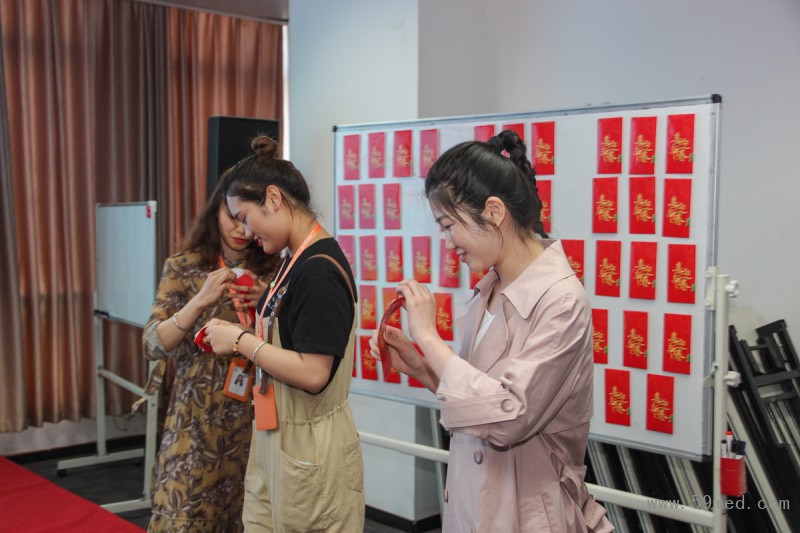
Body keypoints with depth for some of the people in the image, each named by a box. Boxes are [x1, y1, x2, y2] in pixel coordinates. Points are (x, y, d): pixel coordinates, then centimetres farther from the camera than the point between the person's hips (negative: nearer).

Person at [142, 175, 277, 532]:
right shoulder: (183, 266, -1)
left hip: (253, 418, 1)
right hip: (196, 418, -1)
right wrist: (200, 301, -22)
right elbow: (152, 345, -8)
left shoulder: (273, 270, 1)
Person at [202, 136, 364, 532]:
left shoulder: (319, 270, -21)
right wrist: (239, 338, 5)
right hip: (276, 441, 8)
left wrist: (240, 341, -15)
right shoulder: (296, 261, 8)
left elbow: (313, 374, -25)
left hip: (310, 453, -8)